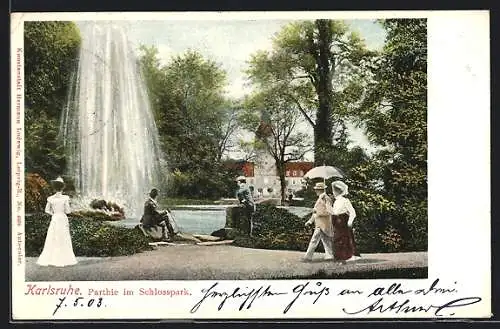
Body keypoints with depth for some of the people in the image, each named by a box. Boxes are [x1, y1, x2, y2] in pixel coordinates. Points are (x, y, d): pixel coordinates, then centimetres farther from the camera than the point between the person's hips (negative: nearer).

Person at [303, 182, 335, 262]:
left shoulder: (326, 199, -16)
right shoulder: (320, 199, 15)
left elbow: (329, 212, -22)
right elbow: (316, 212, 21)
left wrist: (318, 212, -25)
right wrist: (310, 221, 19)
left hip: (322, 224, -10)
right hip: (319, 223, 10)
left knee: (314, 240, -8)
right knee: (325, 240, 13)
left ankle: (308, 256, -6)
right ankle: (329, 255, 19)